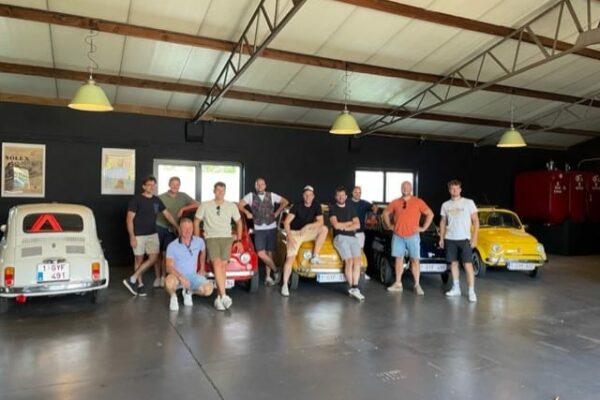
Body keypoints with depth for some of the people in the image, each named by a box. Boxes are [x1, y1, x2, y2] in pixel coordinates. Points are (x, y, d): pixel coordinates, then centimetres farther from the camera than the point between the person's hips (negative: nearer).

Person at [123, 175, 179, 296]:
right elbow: (129, 219, -10)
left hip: (153, 234, 5)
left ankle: (132, 279, 4)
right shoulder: (136, 199, -8)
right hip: (139, 235, -5)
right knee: (139, 259, 5)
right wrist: (132, 237, -16)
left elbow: (167, 215, 10)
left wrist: (178, 228, 3)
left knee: (153, 258, -3)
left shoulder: (157, 200, 8)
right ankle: (140, 284, 17)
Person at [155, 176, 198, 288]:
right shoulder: (161, 197, 0)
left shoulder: (183, 196, 5)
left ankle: (163, 277, 14)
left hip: (172, 230, 1)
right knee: (158, 254, 2)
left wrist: (183, 209, -9)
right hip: (159, 227, -1)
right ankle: (158, 277, 14)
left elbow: (196, 204, 0)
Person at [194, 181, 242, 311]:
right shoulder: (205, 205, 4)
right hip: (211, 238, -2)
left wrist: (239, 240, 11)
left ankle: (218, 298, -1)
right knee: (217, 264, -19)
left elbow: (239, 223, 18)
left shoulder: (232, 206, 8)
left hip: (227, 238, 2)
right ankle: (223, 295, -25)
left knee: (223, 266, -5)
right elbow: (196, 222, 11)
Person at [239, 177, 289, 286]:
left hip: (272, 228, 1)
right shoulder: (250, 196, 4)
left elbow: (285, 202, 9)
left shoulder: (271, 195, 4)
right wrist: (247, 212, -6)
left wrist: (277, 212, 3)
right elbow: (240, 205, 7)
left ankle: (268, 277, 17)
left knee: (269, 253, 6)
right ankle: (275, 270, 6)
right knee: (261, 254, -13)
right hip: (259, 229, -1)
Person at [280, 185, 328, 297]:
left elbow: (320, 221, -12)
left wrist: (308, 226, -27)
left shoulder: (316, 206, -3)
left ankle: (315, 256, -16)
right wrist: (289, 236, -28)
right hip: (295, 232, -3)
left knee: (324, 229, -23)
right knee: (290, 258, -15)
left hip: (308, 232, 3)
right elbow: (286, 222, -17)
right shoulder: (297, 206, -12)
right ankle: (285, 285, -9)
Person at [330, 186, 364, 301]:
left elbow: (357, 225, 10)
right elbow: (336, 225, -7)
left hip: (353, 237, 4)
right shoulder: (333, 208, 7)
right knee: (349, 261, -19)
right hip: (340, 237, -4)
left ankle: (354, 288, -17)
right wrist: (350, 223, 4)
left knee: (357, 261, -17)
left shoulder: (350, 208, 20)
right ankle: (351, 288, -8)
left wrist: (344, 227, -5)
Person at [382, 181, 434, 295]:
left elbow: (430, 214, 0)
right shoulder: (395, 202, 5)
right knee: (399, 259, 8)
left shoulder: (418, 202, -2)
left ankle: (417, 285, 5)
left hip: (412, 236, -2)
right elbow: (385, 213, 18)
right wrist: (389, 225, 9)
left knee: (415, 260, -1)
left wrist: (423, 228, -4)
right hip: (398, 236, 3)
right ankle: (398, 284, 16)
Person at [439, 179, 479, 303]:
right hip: (450, 239, 4)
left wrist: (474, 237, -10)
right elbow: (443, 222, 14)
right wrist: (441, 238, 8)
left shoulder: (469, 202, -2)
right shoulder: (445, 205, 8)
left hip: (464, 238, -4)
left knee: (468, 265, -6)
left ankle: (471, 291, -3)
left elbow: (476, 221, -2)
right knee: (453, 263, 10)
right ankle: (456, 288, 20)